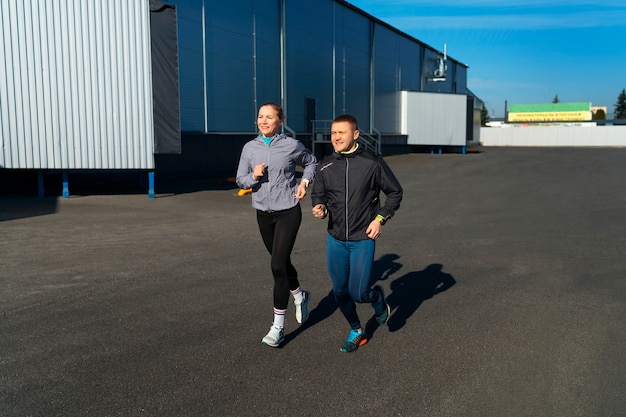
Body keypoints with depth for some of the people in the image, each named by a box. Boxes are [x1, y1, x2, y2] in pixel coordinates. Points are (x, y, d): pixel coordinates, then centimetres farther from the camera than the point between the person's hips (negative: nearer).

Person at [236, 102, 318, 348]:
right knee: (281, 263, 18)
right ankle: (300, 296, 46)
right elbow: (240, 180, 5)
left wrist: (304, 182, -4)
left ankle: (278, 326, -2)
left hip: (288, 212, -4)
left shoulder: (292, 146, -7)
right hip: (263, 213, 4)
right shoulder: (250, 148, 0)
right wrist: (254, 176, -15)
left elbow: (311, 163, 12)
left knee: (278, 265, -12)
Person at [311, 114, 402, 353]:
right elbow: (318, 194, 12)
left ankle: (377, 298, 31)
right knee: (340, 292, 10)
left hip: (363, 239, -4)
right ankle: (357, 332, 35)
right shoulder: (325, 166, 0)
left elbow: (395, 192, 0)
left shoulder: (372, 163, -10)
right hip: (335, 239, 4)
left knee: (358, 293, -6)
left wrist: (380, 219, -10)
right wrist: (319, 208, -10)